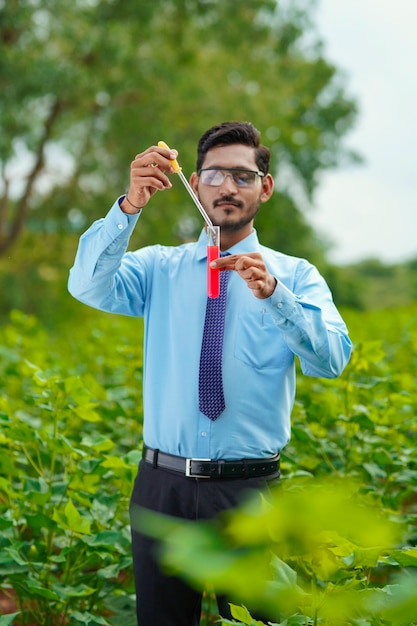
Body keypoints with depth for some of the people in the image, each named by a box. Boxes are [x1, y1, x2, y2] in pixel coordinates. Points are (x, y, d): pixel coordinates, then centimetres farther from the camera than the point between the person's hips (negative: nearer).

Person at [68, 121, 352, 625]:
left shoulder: (296, 276, 3)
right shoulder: (159, 268, 6)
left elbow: (331, 359, -13)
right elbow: (88, 286, -13)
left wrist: (273, 293, -28)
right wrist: (130, 205, -26)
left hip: (250, 489, -1)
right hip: (163, 484, 1)